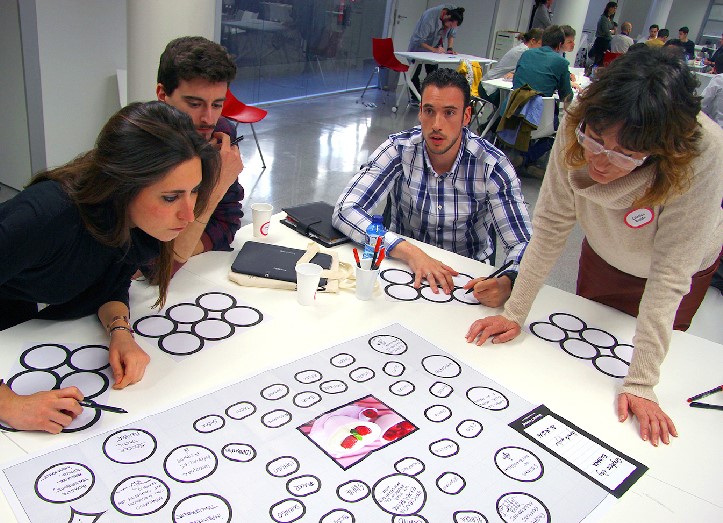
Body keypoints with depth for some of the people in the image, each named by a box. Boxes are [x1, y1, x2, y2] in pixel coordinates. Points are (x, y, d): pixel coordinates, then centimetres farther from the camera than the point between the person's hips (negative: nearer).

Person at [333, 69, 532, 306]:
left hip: (469, 278, 1)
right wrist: (411, 252, -34)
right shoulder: (398, 150, -15)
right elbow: (345, 211, -22)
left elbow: (524, 244, -15)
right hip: (405, 266, 0)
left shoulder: (492, 166, -15)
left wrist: (506, 283, -39)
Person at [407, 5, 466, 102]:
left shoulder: (454, 15, -19)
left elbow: (452, 34, -3)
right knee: (415, 72, -4)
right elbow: (419, 40, -32)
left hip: (435, 48, 5)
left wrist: (450, 49, -17)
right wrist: (433, 49, -41)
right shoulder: (430, 16, -36)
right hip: (419, 47, -5)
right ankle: (415, 98, 4)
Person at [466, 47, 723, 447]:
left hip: (680, 264, -2)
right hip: (604, 253, 3)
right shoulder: (579, 126, -33)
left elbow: (671, 274, -36)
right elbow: (552, 223, -25)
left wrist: (640, 384, -34)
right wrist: (514, 313, -25)